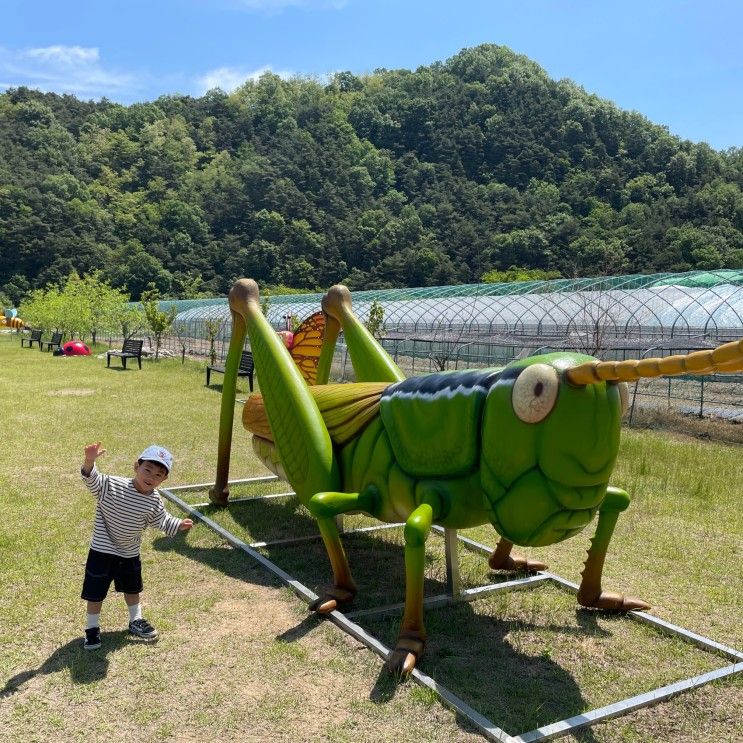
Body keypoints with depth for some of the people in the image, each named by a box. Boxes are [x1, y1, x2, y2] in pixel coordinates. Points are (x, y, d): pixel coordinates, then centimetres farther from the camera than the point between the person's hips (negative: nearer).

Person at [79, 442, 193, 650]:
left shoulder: (154, 502, -10)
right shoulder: (112, 486, -26)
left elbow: (161, 521, 8)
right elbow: (92, 480, -42)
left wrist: (179, 525, -3)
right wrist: (89, 461, -60)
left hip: (130, 554, 5)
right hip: (102, 551, -5)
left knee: (132, 588, 24)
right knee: (96, 592, 6)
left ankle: (136, 621, 45)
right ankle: (92, 628, 28)